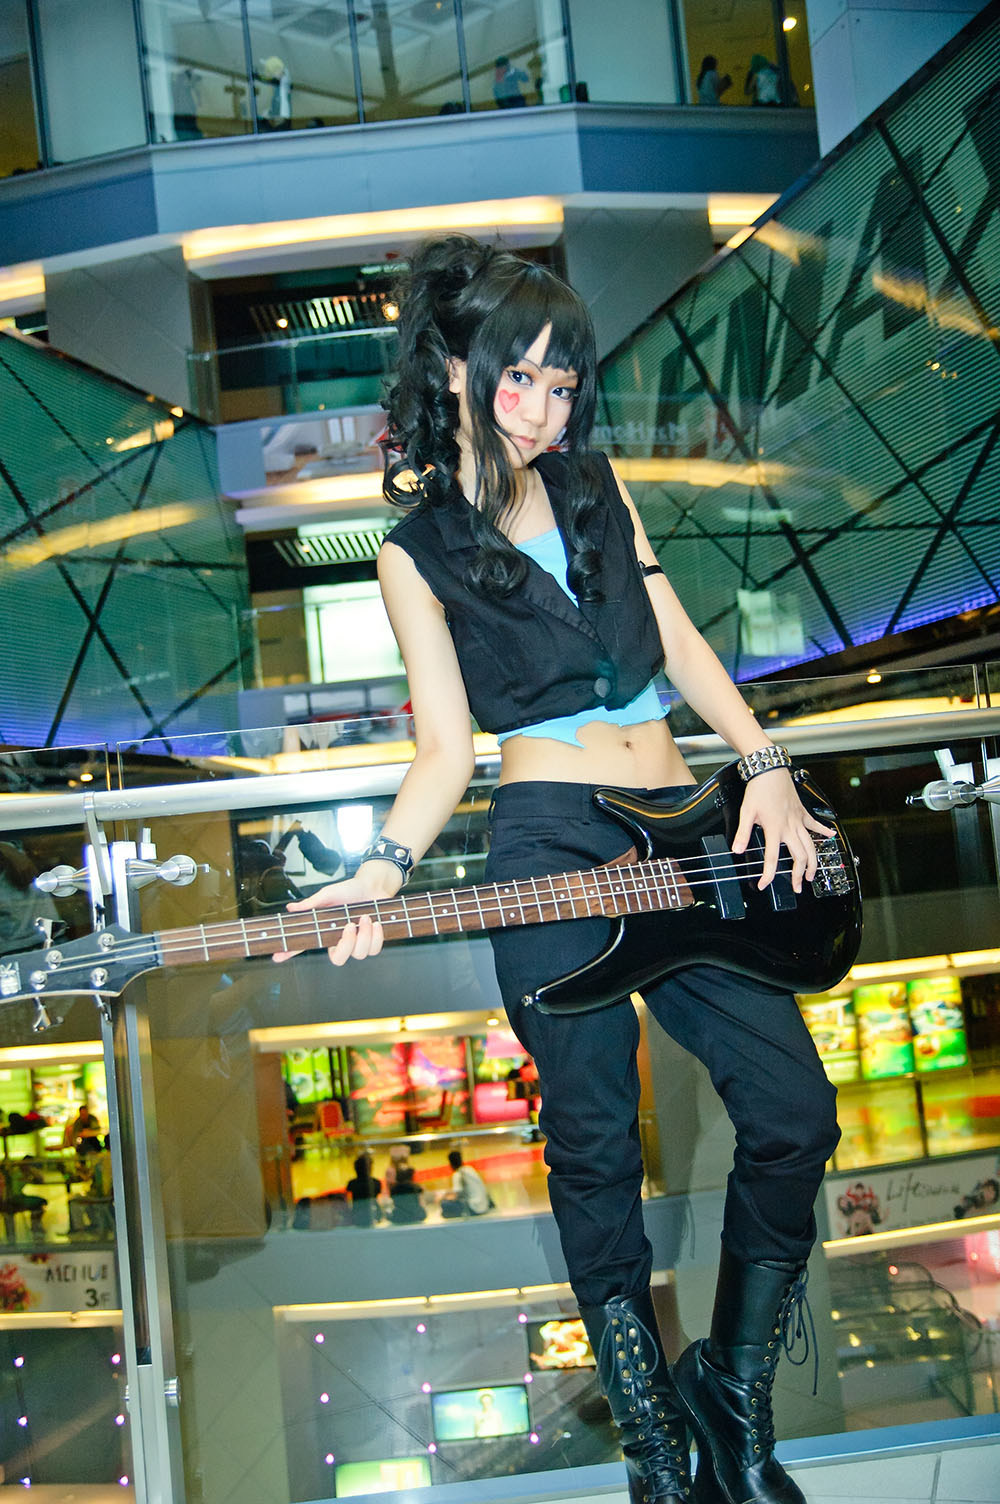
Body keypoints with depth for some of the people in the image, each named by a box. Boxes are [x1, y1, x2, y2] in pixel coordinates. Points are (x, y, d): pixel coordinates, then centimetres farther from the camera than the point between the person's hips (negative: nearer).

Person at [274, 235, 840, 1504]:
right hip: (551, 847, -4)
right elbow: (444, 746, -2)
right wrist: (385, 870, -19)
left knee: (794, 1116, -2)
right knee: (596, 1155, 1)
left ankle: (732, 1392, 19)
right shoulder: (417, 553, 2)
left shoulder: (594, 486, 15)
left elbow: (680, 642, 14)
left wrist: (764, 763, 2)